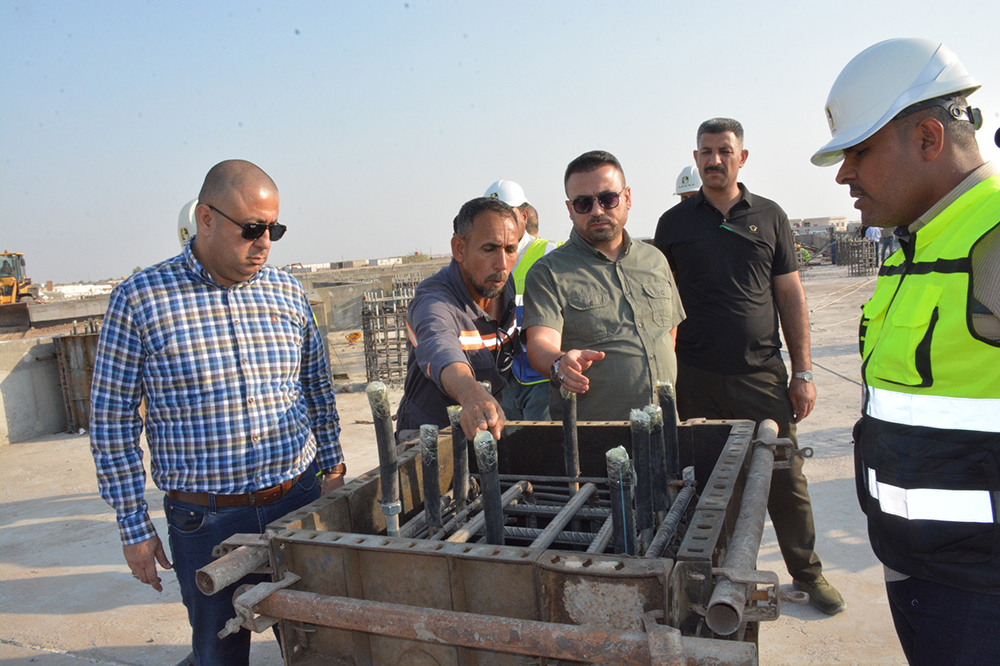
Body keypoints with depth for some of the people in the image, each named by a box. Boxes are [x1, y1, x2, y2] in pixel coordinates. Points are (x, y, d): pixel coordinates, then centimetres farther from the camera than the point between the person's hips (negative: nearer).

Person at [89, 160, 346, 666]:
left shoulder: (288, 292, 1)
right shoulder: (139, 298, -8)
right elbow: (111, 418, -4)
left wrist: (332, 471, 12)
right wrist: (134, 526, -3)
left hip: (299, 502, 3)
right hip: (206, 522, -2)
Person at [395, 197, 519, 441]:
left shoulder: (505, 284, -3)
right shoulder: (433, 300, -24)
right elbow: (439, 349, -47)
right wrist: (472, 395, -66)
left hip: (492, 431, 4)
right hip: (431, 437, -3)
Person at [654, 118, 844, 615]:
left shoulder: (769, 216, 7)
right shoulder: (674, 223, 5)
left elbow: (791, 297, 7)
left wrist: (803, 372, 3)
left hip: (762, 373, 0)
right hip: (696, 378, 0)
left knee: (785, 478, 7)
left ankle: (806, 571, 28)